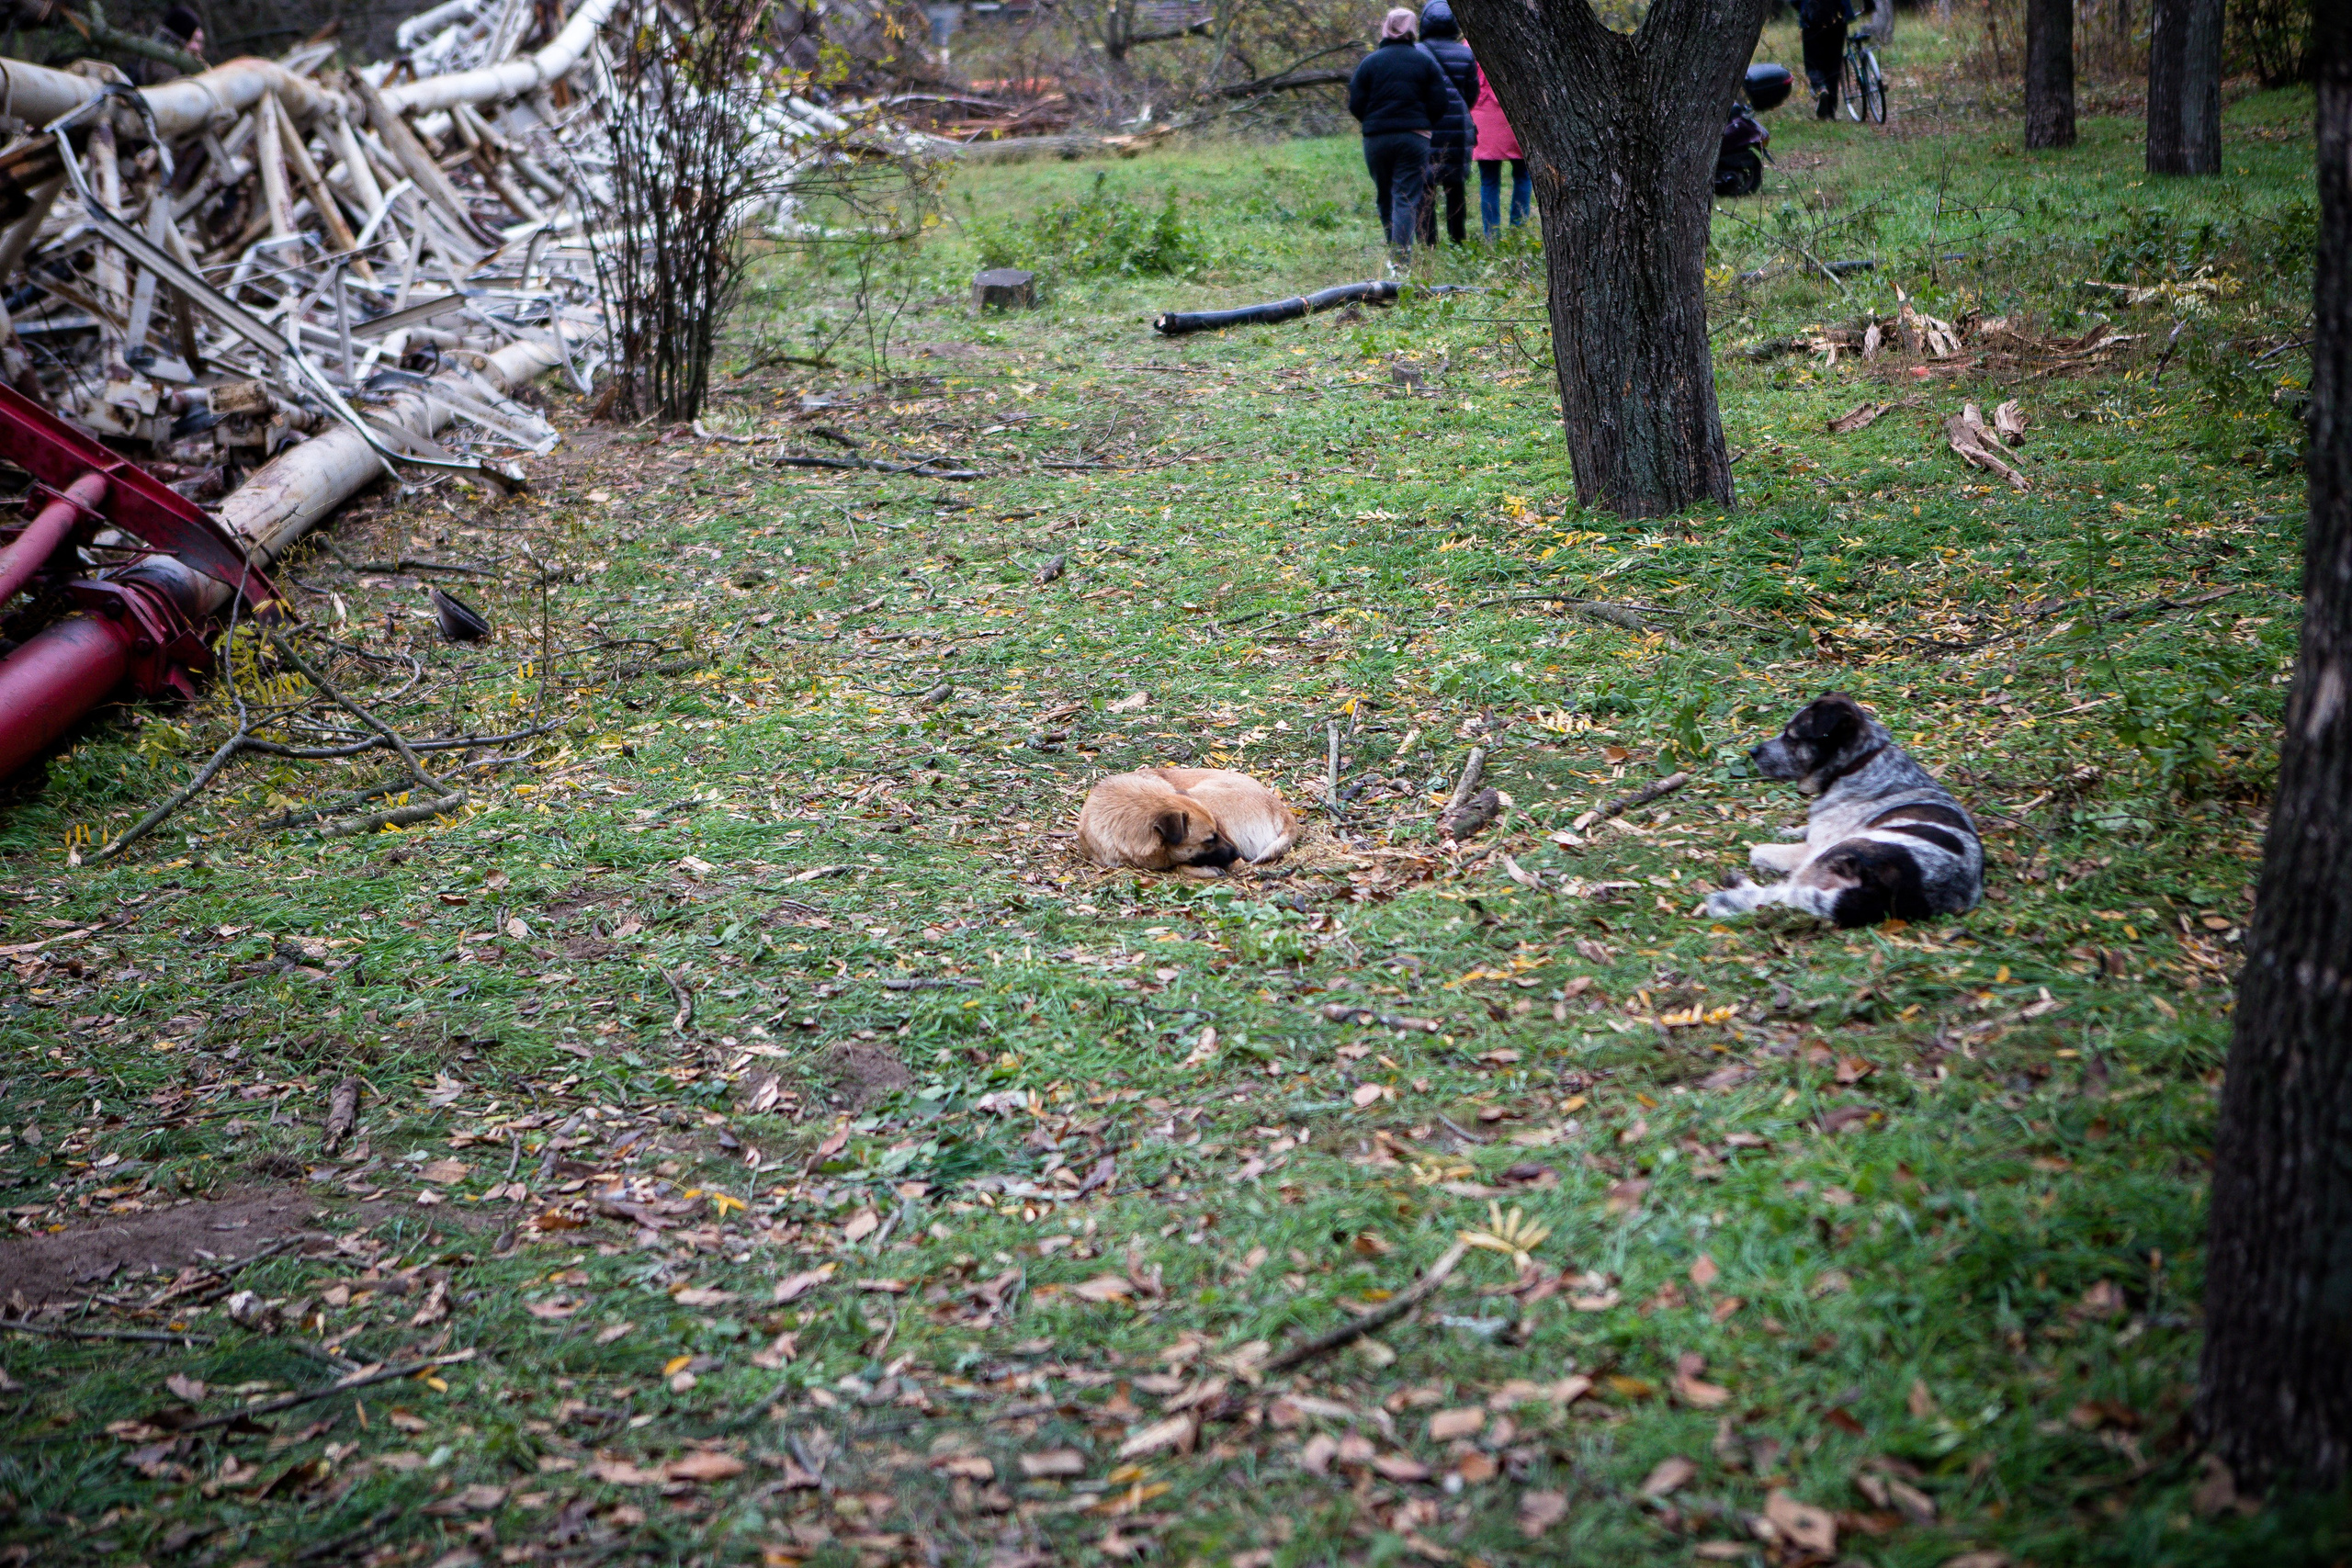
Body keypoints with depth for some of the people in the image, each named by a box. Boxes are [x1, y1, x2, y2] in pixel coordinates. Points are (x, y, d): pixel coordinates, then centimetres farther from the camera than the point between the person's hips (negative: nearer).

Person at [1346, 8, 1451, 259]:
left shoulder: (1370, 62, -1)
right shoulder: (1425, 62, 0)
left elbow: (1355, 104, -1)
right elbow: (1439, 104, 1)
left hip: (1376, 138, 1)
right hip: (1414, 137, -1)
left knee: (1385, 198, 16)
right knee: (1407, 198, -3)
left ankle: (1394, 252, 25)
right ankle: (1401, 254, -17)